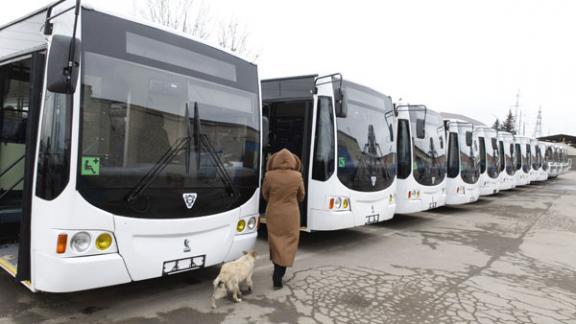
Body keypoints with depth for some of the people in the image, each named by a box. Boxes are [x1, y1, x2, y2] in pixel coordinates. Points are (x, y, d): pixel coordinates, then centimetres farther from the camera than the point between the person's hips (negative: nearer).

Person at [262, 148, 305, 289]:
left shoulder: (269, 176, -12)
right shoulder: (297, 176, -11)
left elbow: (265, 195, 3)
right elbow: (301, 197, 4)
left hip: (273, 214, 1)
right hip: (291, 214, -1)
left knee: (275, 243, 16)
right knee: (287, 244, 6)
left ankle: (277, 272, 29)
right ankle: (278, 277, 0)